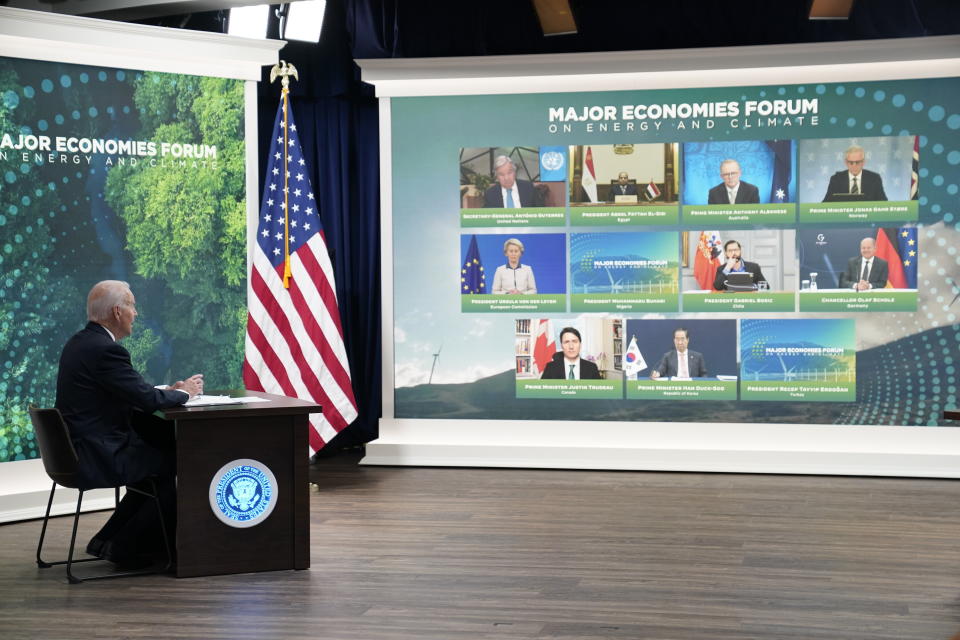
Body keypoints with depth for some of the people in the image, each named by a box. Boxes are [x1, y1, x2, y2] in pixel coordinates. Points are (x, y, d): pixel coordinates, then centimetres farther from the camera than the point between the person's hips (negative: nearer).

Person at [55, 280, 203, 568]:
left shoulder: (79, 342, 11)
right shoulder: (105, 350, -20)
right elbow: (147, 399, -19)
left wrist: (166, 391, 8)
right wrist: (183, 392, -1)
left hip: (78, 449, 10)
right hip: (98, 457, -10)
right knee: (178, 467, 1)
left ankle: (108, 540, 21)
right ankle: (127, 549, 8)